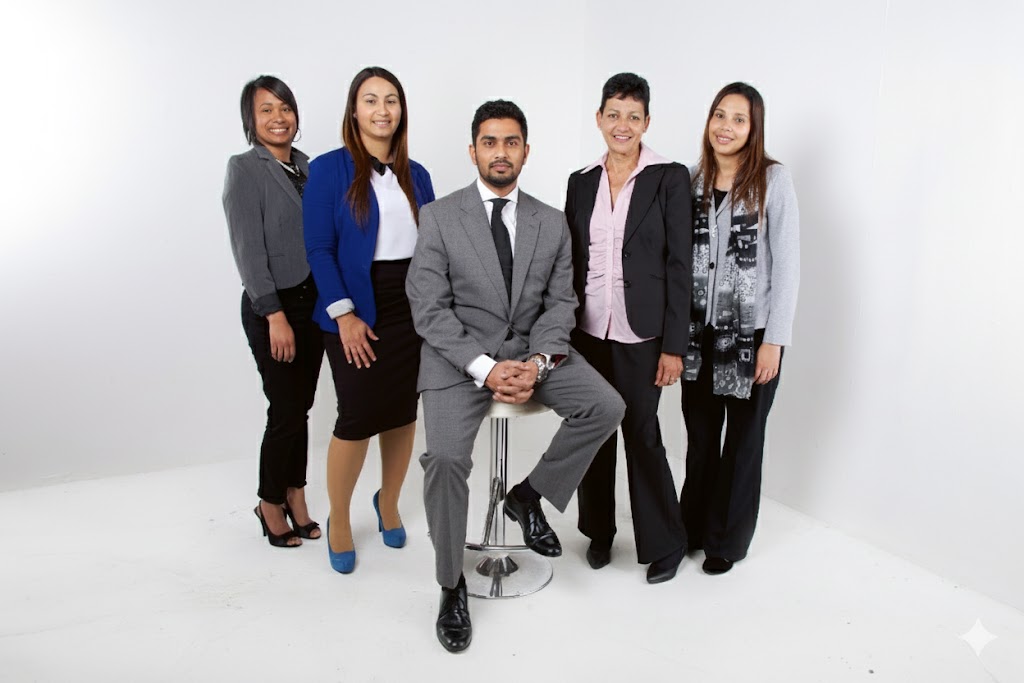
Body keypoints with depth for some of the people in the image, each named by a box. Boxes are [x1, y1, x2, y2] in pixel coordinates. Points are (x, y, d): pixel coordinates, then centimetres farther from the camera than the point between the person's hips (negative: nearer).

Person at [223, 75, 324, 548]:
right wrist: (275, 316, -19)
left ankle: (295, 499, 25)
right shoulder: (244, 169, -8)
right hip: (271, 307, -6)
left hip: (313, 302, 6)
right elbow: (248, 250, -14)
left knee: (301, 407, 11)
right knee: (286, 410, 0)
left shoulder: (305, 166, 10)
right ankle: (270, 503, 21)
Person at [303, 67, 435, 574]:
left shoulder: (416, 175, 10)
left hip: (413, 308, 5)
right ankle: (338, 522, 19)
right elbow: (319, 248, -8)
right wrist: (344, 314, -15)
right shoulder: (329, 169, -4)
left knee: (403, 413, 10)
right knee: (358, 417, -4)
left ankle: (388, 503, 34)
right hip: (357, 313, -4)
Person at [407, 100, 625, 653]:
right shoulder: (439, 217, -2)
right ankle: (452, 587, 0)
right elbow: (429, 308, -8)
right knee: (445, 457, -23)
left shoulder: (552, 223, 8)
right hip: (459, 354, -3)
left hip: (532, 350, 4)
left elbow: (560, 302, 5)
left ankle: (528, 496, 5)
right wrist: (484, 367, -20)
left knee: (606, 406, -18)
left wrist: (538, 362, -14)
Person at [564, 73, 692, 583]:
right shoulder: (581, 182, 8)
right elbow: (570, 262, 10)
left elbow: (679, 266, -8)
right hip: (587, 330, 4)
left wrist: (674, 345, -11)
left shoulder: (670, 178, -5)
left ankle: (665, 543, 24)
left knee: (642, 436, 3)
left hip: (640, 334, -4)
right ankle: (599, 530, 33)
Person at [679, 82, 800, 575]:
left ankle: (727, 540, 28)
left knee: (743, 438, 10)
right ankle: (693, 527, 33)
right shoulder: (693, 180, 5)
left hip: (751, 333, -3)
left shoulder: (773, 179, -6)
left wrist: (774, 340, -12)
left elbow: (787, 264, -8)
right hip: (699, 331, 3)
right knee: (699, 435, 13)